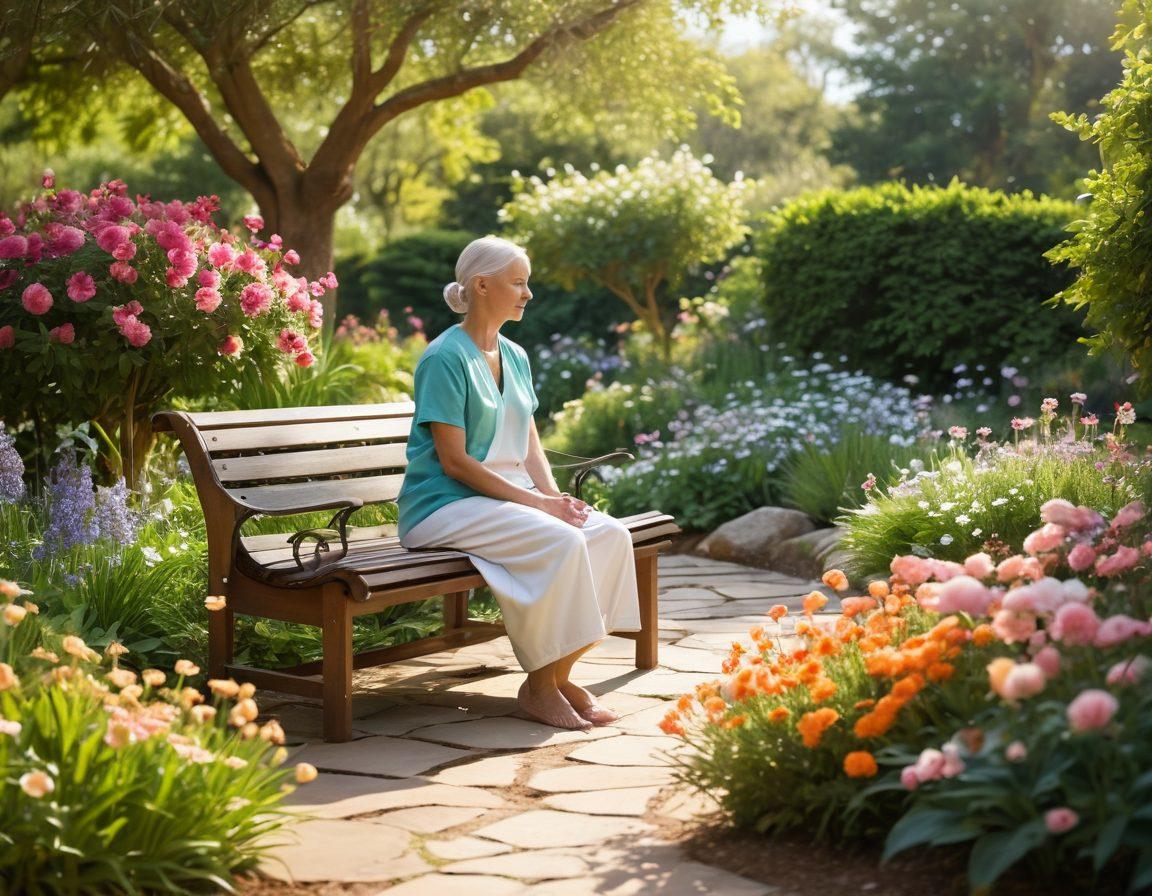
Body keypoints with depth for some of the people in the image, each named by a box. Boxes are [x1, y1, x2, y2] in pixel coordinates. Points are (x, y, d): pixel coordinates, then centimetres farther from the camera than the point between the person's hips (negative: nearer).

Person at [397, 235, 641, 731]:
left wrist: (554, 495, -5)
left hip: (508, 496, 8)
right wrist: (535, 502, -18)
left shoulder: (515, 357, 15)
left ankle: (559, 673, -5)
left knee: (611, 534, -13)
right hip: (445, 505, -8)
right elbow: (455, 461, -17)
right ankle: (538, 687, -15)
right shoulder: (445, 358, -12)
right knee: (560, 542, -30)